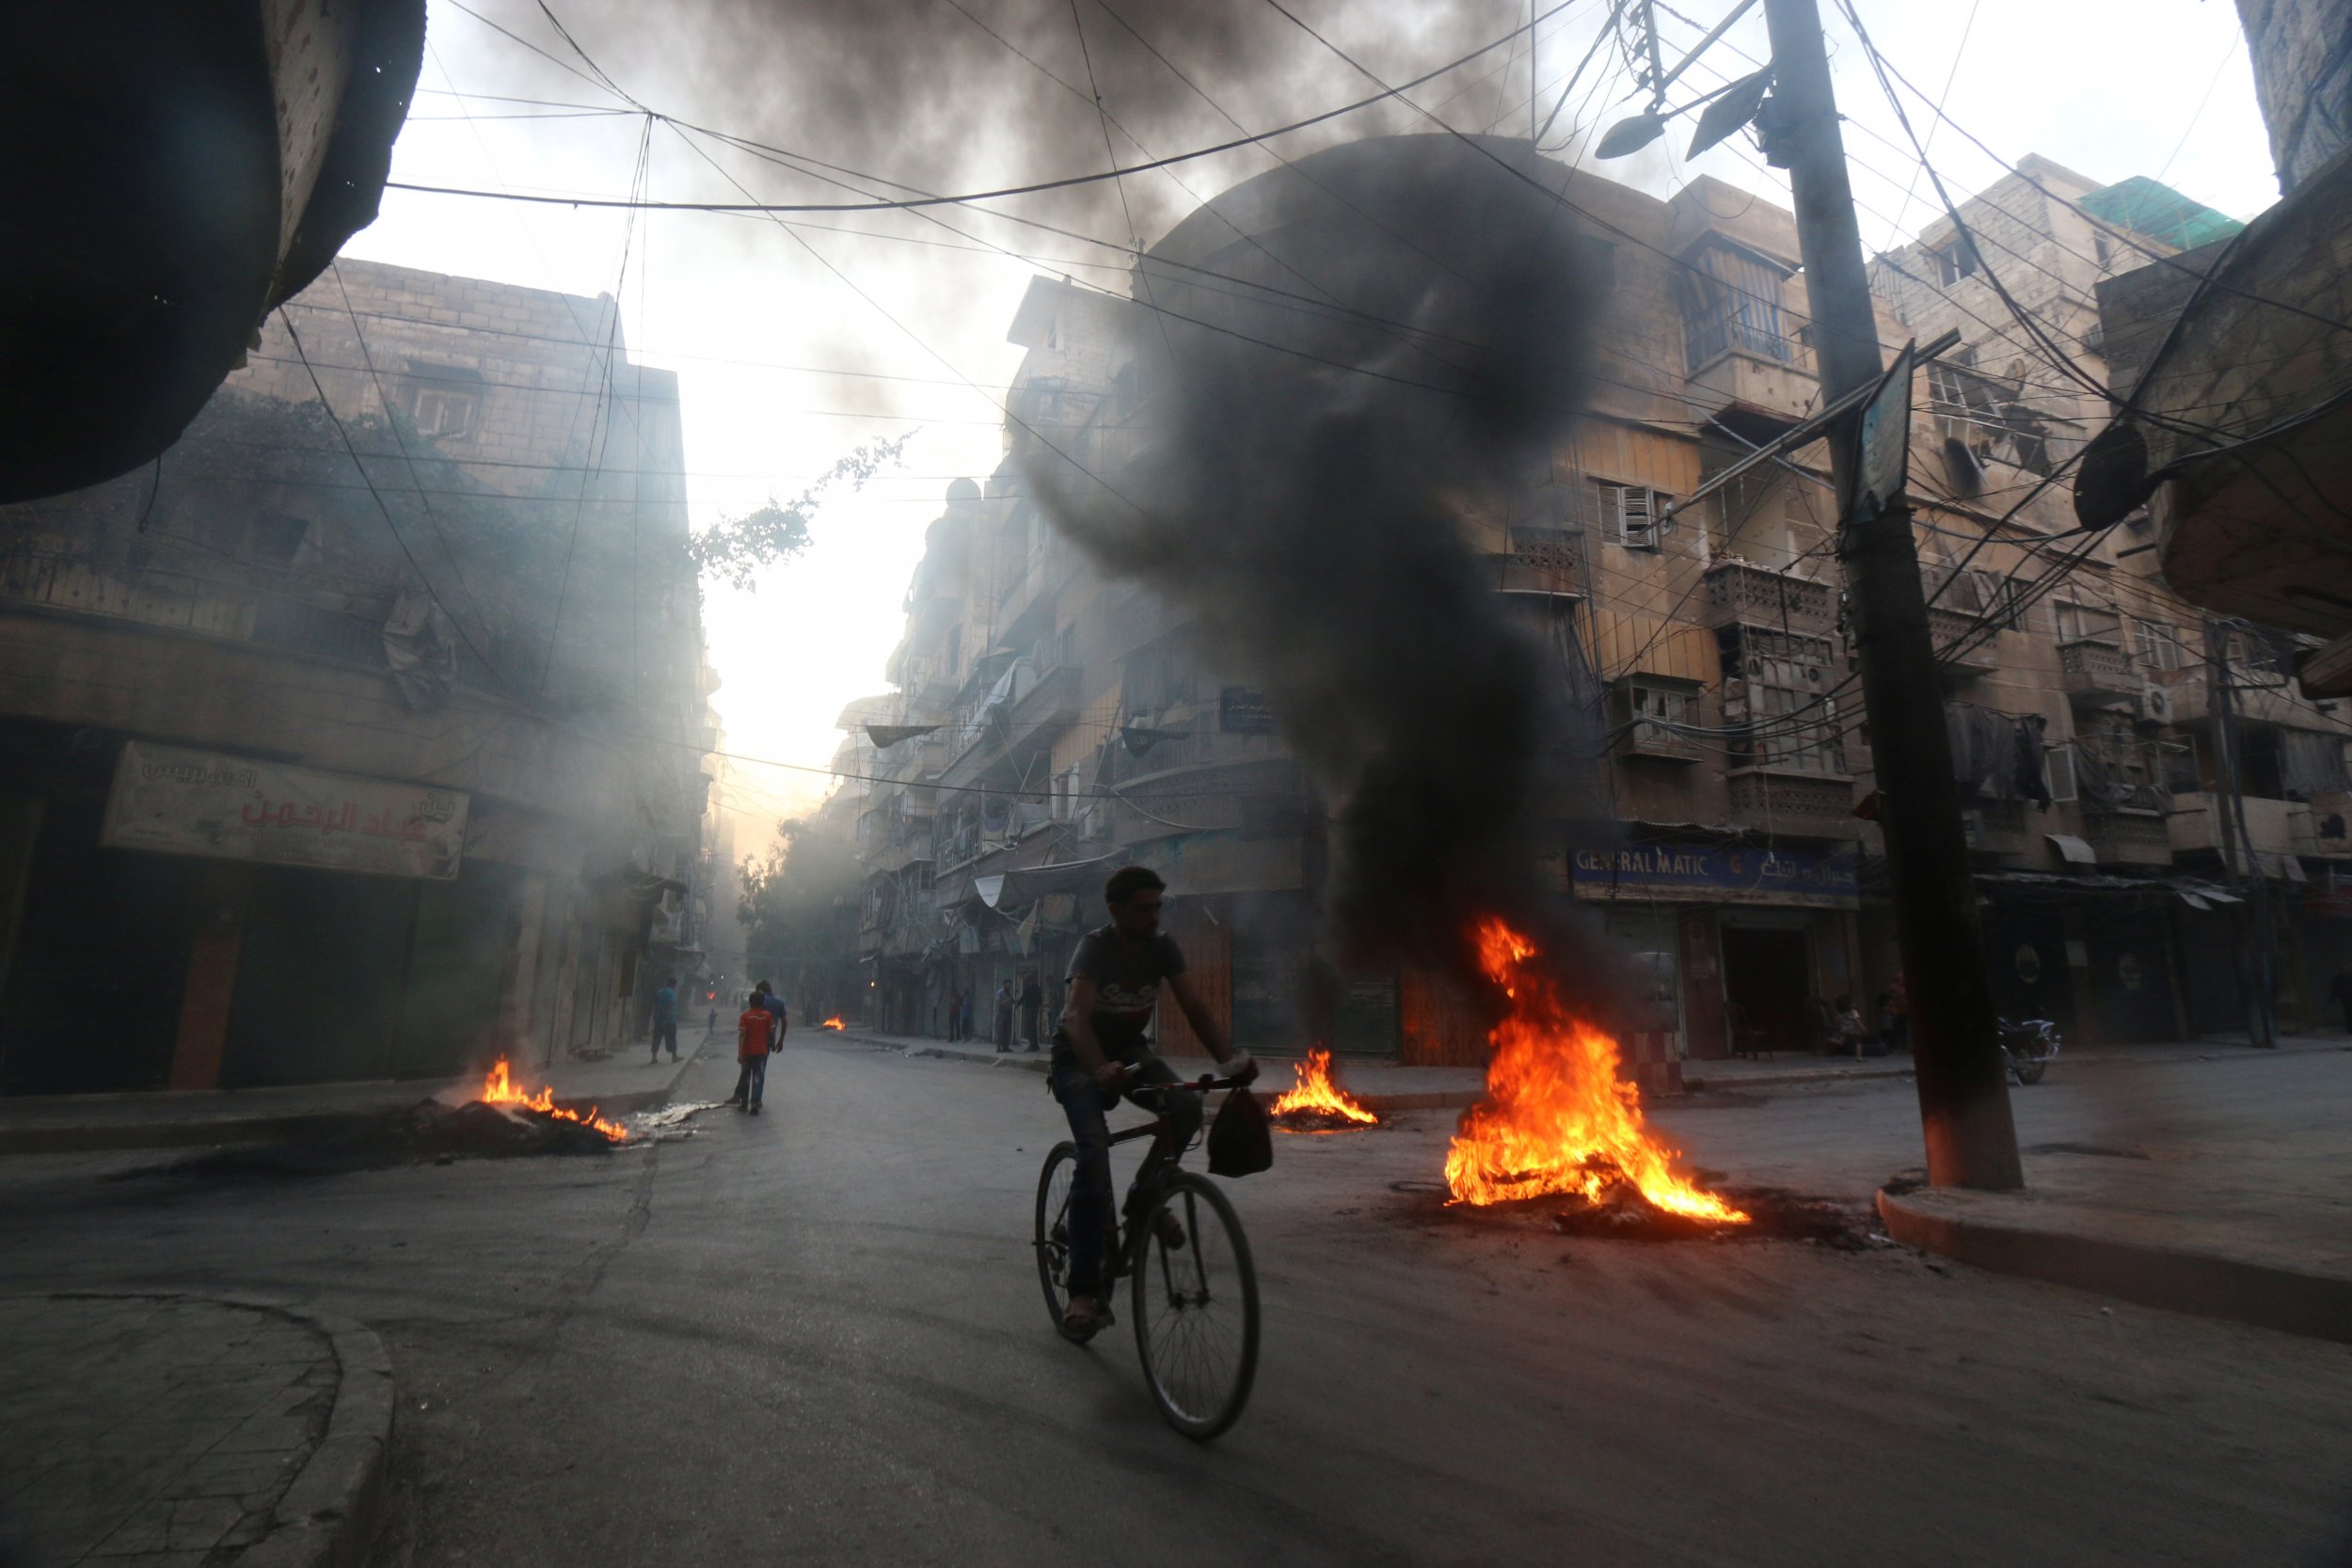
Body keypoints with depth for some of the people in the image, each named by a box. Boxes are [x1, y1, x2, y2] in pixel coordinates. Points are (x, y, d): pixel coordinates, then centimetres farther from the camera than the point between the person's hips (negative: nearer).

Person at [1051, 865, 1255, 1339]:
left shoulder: (1163, 947, -10)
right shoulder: (1095, 947, -25)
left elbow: (1194, 1007, -16)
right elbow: (1076, 1015, -40)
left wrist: (1231, 1058, -33)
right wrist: (1101, 1069, -59)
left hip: (1129, 1050, 4)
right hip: (1079, 1059, -4)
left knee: (1187, 1105, -25)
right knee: (1094, 1155, -24)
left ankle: (1146, 1194, 0)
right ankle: (1084, 1288, -12)